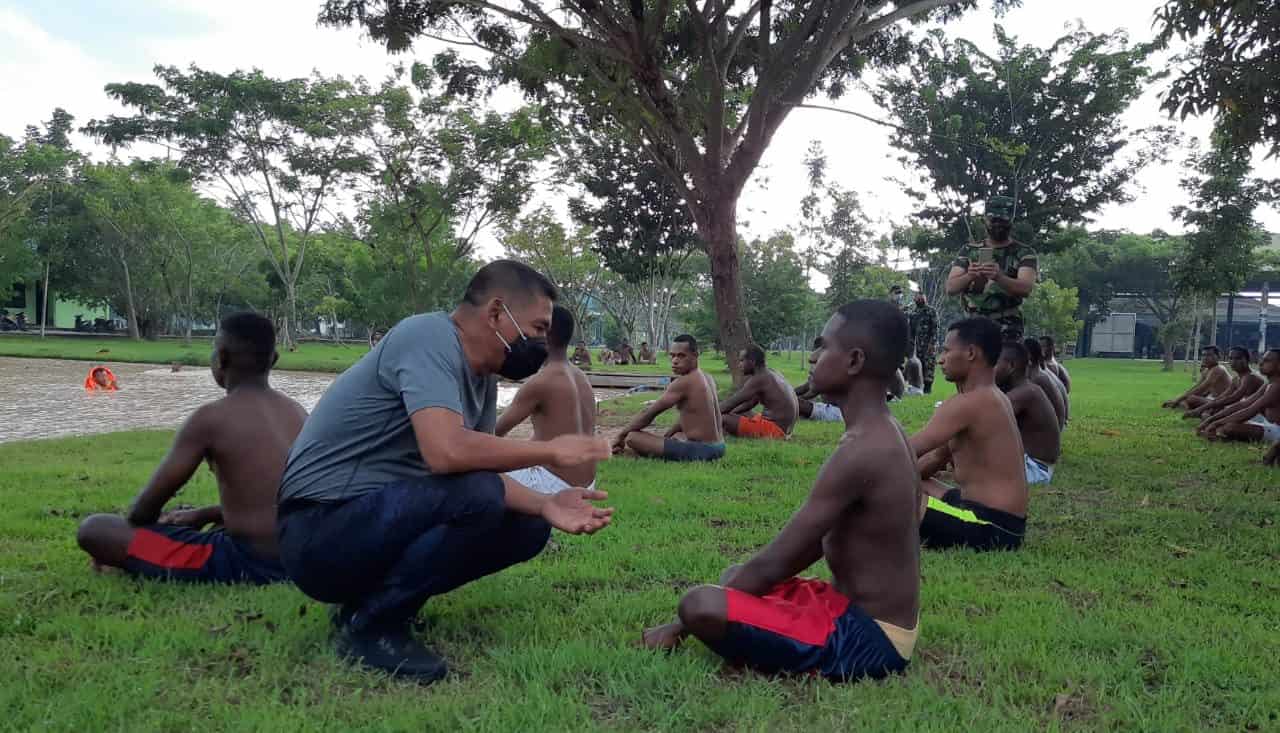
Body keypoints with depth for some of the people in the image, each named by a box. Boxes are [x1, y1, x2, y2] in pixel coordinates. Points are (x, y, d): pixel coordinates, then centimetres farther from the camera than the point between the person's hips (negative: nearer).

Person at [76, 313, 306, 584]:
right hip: (297, 561, 7)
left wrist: (117, 548, 18)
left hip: (244, 564, -7)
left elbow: (149, 504, -3)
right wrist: (203, 515, 28)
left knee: (93, 529, 1)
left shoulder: (210, 418, -10)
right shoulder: (298, 412, 8)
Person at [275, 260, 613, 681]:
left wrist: (545, 505, -10)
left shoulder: (482, 376, 8)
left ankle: (378, 597, 8)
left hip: (385, 516, 9)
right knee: (476, 496, -30)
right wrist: (550, 450, -21)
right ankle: (370, 624, -10)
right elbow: (447, 452, -34)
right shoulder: (429, 335, -20)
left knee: (528, 527, 4)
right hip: (320, 534, -9)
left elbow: (479, 471, 7)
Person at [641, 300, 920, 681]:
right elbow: (817, 542, 14)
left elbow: (773, 563, -22)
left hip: (865, 638, -10)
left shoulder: (860, 451, -25)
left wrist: (681, 625, -12)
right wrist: (739, 582, 11)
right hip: (861, 612, 10)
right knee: (737, 578, 23)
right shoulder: (881, 435, 6)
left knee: (701, 605, -25)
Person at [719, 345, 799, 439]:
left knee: (722, 419, -14)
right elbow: (750, 403, 22)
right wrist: (728, 413, 18)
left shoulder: (759, 379, -15)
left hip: (773, 429, -11)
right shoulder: (771, 374, 14)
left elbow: (732, 402, -14)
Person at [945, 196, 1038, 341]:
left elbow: (1026, 288, -13)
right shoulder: (969, 251, 12)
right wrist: (969, 277, -21)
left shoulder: (1024, 253, 5)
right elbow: (951, 288, 1)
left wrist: (998, 277, -32)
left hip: (1007, 332, -2)